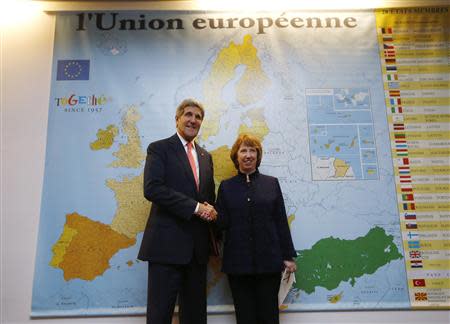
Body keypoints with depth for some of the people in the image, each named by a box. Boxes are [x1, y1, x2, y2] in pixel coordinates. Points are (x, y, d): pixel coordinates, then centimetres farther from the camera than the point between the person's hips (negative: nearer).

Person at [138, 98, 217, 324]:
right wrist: (195, 207, -17)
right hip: (168, 243, -6)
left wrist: (209, 209, -1)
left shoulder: (205, 156, 18)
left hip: (197, 246, 6)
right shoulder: (159, 148, 0)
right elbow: (152, 189, -15)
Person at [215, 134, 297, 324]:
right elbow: (221, 224, 1)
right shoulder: (226, 186, 8)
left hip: (269, 261, 0)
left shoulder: (271, 183, 8)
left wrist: (288, 256, 2)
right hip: (237, 263, 0)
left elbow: (281, 222, 6)